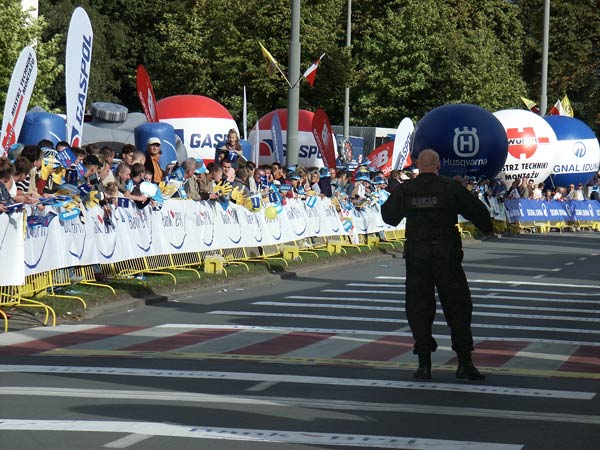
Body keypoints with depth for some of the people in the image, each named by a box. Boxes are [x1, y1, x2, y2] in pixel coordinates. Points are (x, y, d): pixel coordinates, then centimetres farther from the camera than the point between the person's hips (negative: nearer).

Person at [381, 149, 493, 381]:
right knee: (458, 308, 6)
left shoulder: (404, 190, 0)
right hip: (446, 256, -1)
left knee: (418, 309, 9)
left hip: (416, 257, 1)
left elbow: (388, 216, 14)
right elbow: (477, 211, 0)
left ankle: (424, 364, 4)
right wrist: (488, 228, 21)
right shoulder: (451, 187, -6)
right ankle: (464, 363, 1)